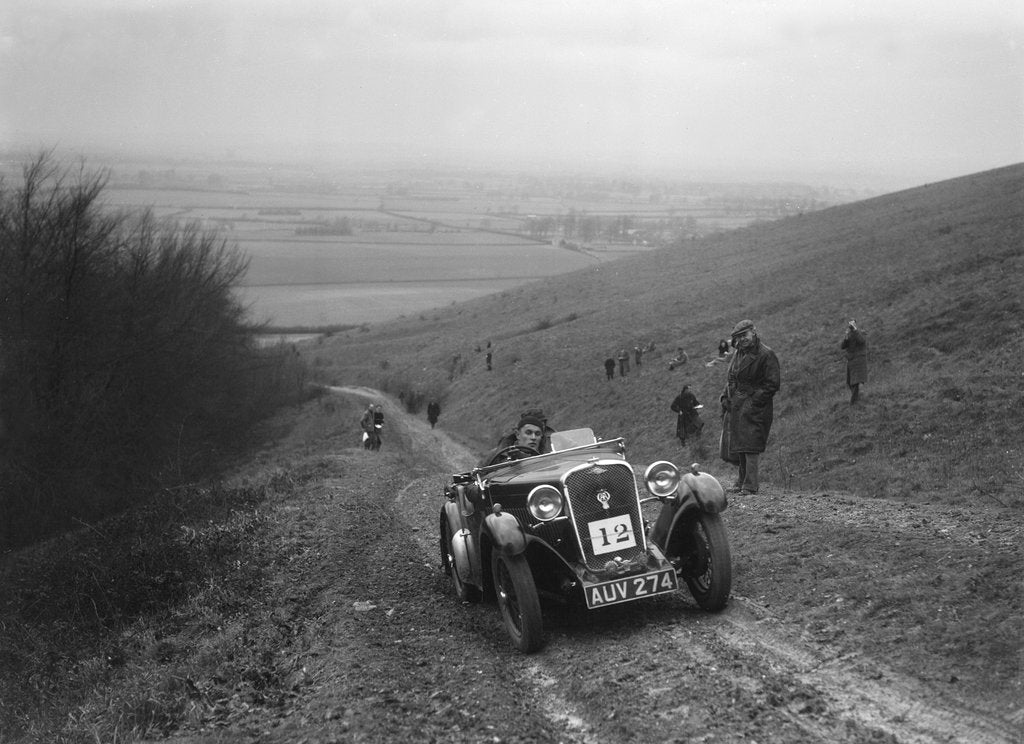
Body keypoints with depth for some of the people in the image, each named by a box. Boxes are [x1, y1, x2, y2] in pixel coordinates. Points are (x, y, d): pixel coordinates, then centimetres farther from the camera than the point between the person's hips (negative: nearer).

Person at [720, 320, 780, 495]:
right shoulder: (739, 353, 14)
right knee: (737, 445, 10)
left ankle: (751, 484, -12)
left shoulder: (766, 355, -10)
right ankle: (742, 479, 20)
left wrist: (754, 401, -16)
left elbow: (773, 384, -13)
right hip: (735, 406, 8)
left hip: (754, 407, -8)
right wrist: (726, 397, 10)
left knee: (749, 446, -13)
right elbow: (730, 378, 23)